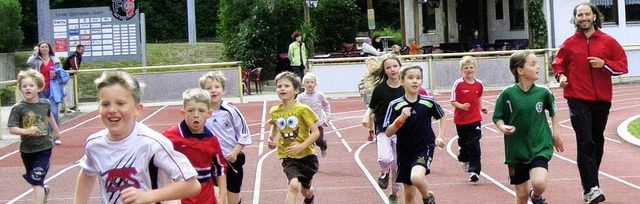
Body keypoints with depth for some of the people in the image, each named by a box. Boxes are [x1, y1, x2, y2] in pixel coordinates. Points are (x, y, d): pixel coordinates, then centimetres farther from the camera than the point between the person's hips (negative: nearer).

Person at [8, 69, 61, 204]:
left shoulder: (45, 104, -5)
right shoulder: (18, 108, -13)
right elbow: (12, 129, -17)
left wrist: (56, 130, 33)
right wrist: (27, 131, -34)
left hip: (44, 148, -1)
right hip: (27, 150, 1)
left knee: (37, 180, -12)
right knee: (31, 179, 21)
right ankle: (44, 191, 51)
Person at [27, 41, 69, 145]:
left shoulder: (55, 60, 6)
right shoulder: (37, 61, 5)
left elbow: (63, 74, 10)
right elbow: (30, 62, -18)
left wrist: (56, 74, -10)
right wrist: (35, 52, -10)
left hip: (53, 90, -1)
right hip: (41, 90, 1)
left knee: (54, 112, -7)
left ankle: (56, 136, 3)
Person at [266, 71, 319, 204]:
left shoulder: (302, 109, -15)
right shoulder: (274, 111, -2)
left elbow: (315, 132, -15)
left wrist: (301, 147, -26)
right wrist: (271, 139, 4)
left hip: (306, 155, -1)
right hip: (288, 157, 1)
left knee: (305, 191, 18)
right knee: (294, 185, -27)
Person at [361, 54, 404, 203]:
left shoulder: (405, 89, -4)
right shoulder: (380, 89, -8)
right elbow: (372, 107, 2)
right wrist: (367, 116, -17)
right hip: (383, 130, -2)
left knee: (397, 165, 7)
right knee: (385, 159, -26)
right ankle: (384, 173, 10)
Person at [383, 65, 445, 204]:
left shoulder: (429, 102, -7)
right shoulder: (395, 105, -9)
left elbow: (442, 117, 14)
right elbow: (388, 132, -11)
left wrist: (441, 137, 4)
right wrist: (401, 118, -25)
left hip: (424, 148, -2)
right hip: (405, 151, 2)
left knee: (416, 178, -29)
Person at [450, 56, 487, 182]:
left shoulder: (479, 84, 0)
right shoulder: (458, 84, -10)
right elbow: (453, 101, -8)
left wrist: (481, 107, 3)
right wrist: (461, 106, -26)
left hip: (475, 119, 1)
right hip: (461, 119, 0)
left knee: (474, 145, -8)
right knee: (463, 143, 16)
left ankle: (474, 171, -6)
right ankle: (465, 160, 45)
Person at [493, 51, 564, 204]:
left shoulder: (543, 92, -4)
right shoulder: (508, 94, -10)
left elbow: (553, 111, 15)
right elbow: (497, 118, -1)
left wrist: (555, 133, 12)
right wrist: (503, 127, -20)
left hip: (540, 148, 1)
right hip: (516, 150, 0)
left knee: (539, 184, -21)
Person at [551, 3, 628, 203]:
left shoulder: (608, 41, 2)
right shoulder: (569, 43, 3)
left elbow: (622, 65, 3)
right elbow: (558, 64, 15)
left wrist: (604, 64, -13)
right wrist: (560, 75, -5)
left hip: (602, 100, 2)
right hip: (578, 100, -2)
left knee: (597, 143, 11)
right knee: (586, 143, -12)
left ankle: (589, 184, 24)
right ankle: (591, 188, -15)